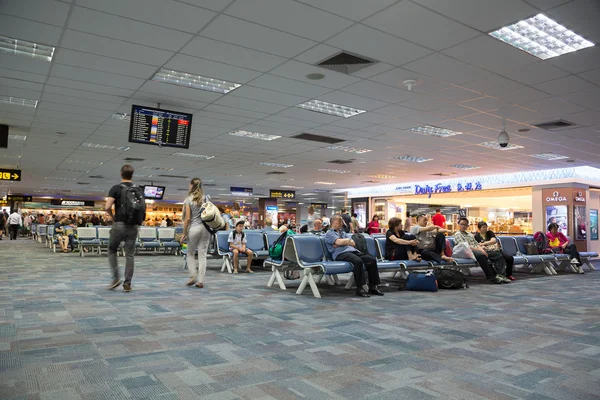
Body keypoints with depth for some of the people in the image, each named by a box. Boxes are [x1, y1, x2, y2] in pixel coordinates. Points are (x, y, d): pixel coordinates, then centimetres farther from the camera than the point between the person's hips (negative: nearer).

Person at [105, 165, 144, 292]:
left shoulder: (116, 188, -4)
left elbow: (107, 207, -14)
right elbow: (143, 208, 7)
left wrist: (112, 216, 3)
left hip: (119, 225, -3)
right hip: (133, 226, 3)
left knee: (112, 251, 17)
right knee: (129, 255, 6)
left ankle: (116, 278, 7)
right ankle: (127, 283, 6)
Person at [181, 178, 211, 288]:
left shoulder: (188, 200, -4)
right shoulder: (206, 198, 7)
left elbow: (188, 218, -8)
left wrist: (184, 233, -1)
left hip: (194, 228, -3)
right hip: (206, 228, 3)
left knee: (190, 253, 15)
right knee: (202, 255, 4)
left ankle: (193, 276, 3)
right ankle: (200, 281, 3)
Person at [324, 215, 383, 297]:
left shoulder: (343, 232, 31)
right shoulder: (329, 233, 10)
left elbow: (353, 243, 15)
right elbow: (338, 242, -10)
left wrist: (342, 242, 0)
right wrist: (348, 240, 5)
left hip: (353, 251, 7)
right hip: (340, 253, -7)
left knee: (372, 260, -17)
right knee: (358, 261, -37)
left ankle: (372, 287, -14)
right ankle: (359, 289, -31)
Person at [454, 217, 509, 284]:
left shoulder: (470, 235, 29)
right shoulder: (457, 234, 4)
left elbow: (477, 244, 19)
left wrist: (482, 249, -4)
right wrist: (478, 249, -16)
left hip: (478, 251, 8)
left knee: (498, 255, -6)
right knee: (481, 255, -39)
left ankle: (497, 274, -24)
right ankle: (491, 277, -35)